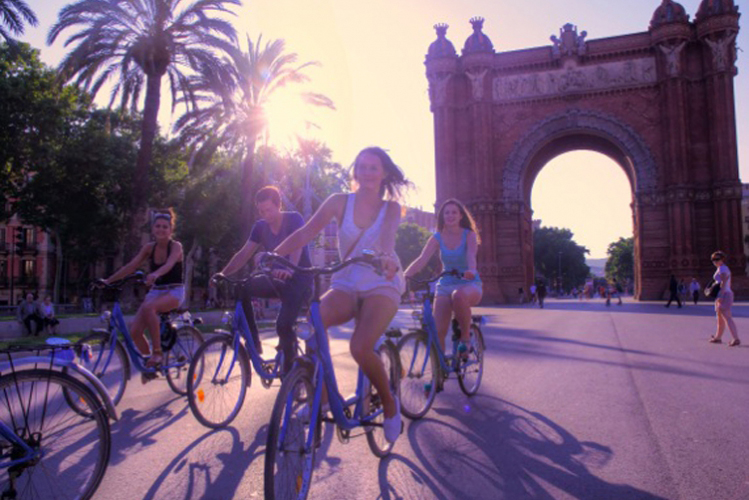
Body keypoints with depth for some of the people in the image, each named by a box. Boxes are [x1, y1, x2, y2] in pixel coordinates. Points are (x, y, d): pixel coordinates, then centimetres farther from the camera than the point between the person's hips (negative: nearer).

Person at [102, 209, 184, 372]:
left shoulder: (176, 246, -11)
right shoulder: (149, 248, 3)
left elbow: (169, 264, -31)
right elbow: (131, 266, -3)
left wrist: (155, 274, -51)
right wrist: (108, 280, -15)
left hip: (174, 292, -5)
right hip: (155, 291, 5)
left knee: (148, 307, -36)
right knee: (134, 330, -12)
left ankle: (157, 352, -23)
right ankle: (149, 364, 12)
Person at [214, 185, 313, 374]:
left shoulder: (294, 219, -14)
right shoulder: (260, 226, 1)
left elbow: (297, 246, -31)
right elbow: (244, 253, -5)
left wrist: (288, 269, -51)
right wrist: (223, 273, -20)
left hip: (298, 279, -5)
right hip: (277, 280, 5)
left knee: (283, 325, -24)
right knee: (243, 289, -21)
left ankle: (289, 372, -2)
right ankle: (253, 341, -11)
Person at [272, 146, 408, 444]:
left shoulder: (391, 208, 1)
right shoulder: (340, 202, 3)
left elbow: (387, 236, -21)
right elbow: (306, 233, -6)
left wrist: (387, 257, -45)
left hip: (382, 286, -2)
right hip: (346, 284, 2)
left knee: (360, 347, -28)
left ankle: (389, 403, 2)